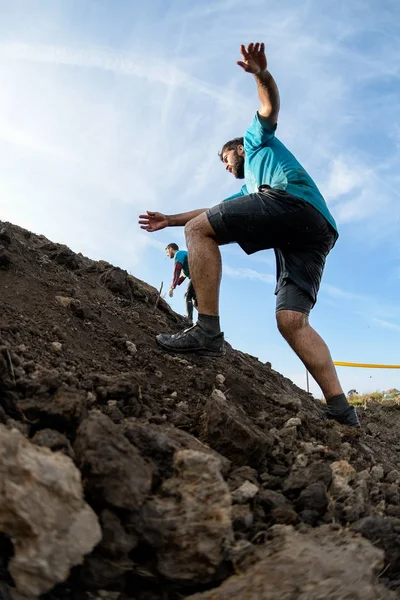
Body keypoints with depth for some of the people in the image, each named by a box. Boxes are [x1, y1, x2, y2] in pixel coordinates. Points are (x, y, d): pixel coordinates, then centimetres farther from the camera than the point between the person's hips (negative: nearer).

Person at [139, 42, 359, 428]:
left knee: (198, 230, -9)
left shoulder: (257, 140, 31)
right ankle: (341, 411, -13)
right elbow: (214, 211, 44)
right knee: (291, 320, -6)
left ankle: (207, 330, -25)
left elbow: (270, 107, 11)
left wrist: (260, 73, -9)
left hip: (291, 197, -8)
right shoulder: (247, 188, 45)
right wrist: (169, 220, 46)